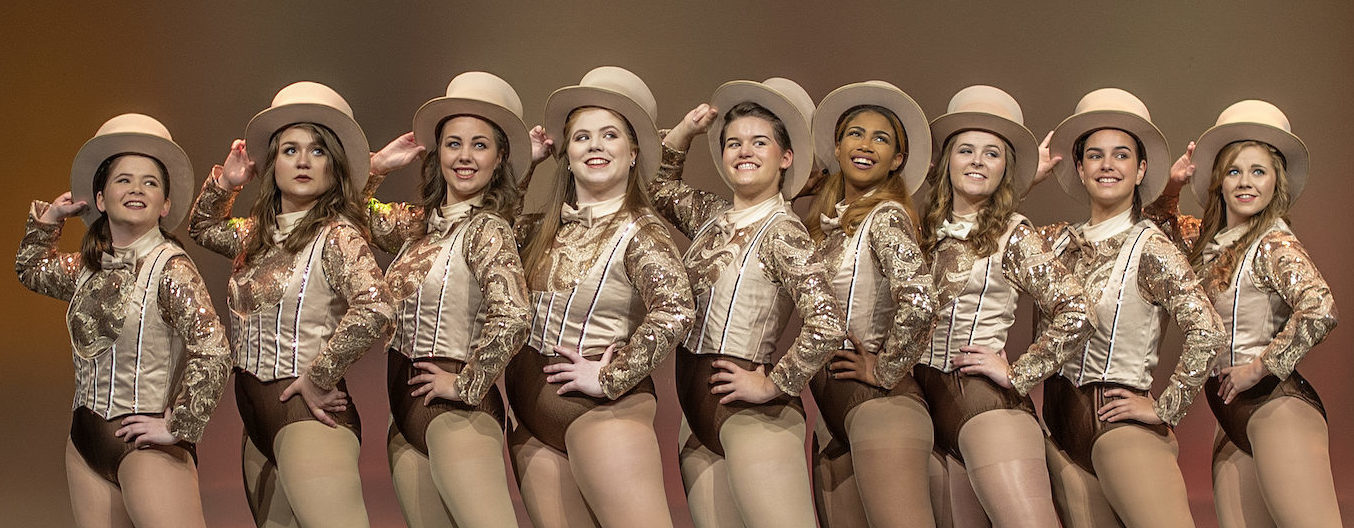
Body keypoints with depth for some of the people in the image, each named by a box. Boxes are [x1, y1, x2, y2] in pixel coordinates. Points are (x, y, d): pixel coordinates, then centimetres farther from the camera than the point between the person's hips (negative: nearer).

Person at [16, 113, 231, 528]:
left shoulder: (171, 268, -11)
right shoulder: (87, 270, 10)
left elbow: (213, 353, -21)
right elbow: (30, 269, 33)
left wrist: (178, 427, -18)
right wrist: (49, 218, 18)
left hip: (145, 443, -7)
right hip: (86, 445, 7)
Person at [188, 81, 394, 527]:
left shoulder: (337, 235, -11)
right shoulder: (258, 234, 12)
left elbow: (375, 308, -29)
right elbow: (202, 227, 33)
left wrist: (319, 378, -19)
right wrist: (224, 183, 13)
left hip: (308, 414, -9)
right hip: (259, 423, 9)